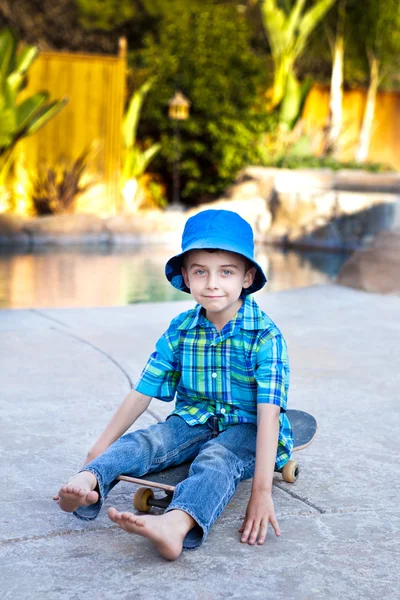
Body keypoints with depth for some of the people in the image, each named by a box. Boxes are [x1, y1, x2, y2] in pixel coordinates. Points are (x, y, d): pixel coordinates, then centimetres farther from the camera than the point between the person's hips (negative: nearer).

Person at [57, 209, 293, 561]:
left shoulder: (265, 337, -14)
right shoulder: (180, 331, 0)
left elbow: (268, 412, -23)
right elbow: (142, 392, 3)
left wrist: (262, 491, -31)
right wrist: (98, 452, 2)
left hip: (246, 429, -5)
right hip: (194, 422, 5)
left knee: (217, 459, -36)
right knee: (141, 443, -24)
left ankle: (175, 525, -63)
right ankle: (87, 482, -50)